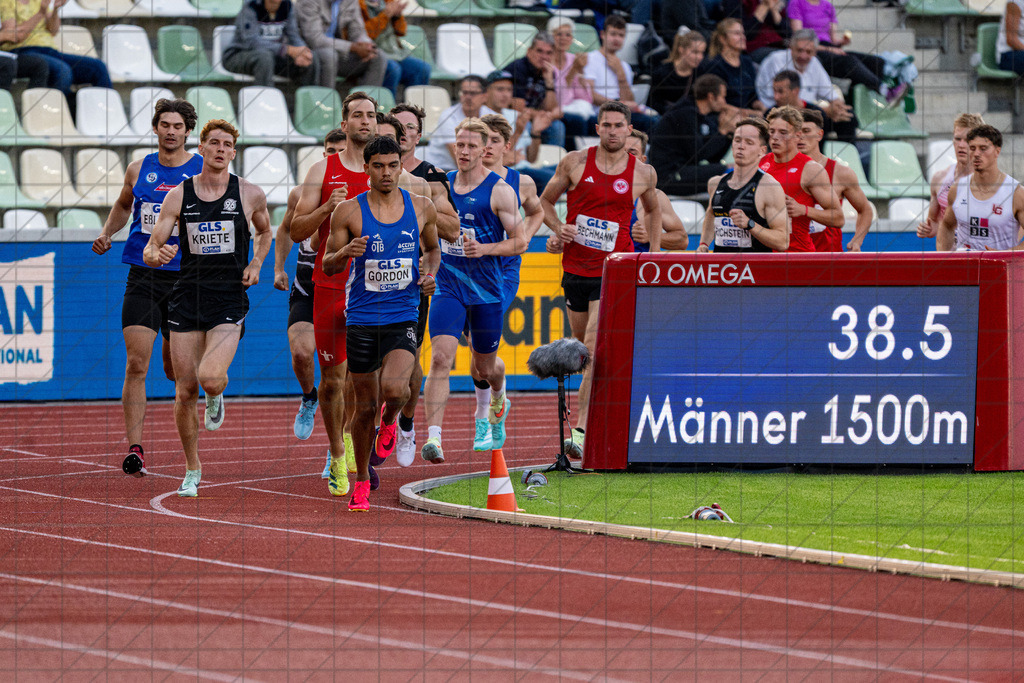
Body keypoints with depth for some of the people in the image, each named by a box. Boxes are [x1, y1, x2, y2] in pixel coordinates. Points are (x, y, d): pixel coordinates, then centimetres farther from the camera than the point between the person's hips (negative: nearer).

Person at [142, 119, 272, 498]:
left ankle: (217, 395, 16)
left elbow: (264, 232, 22)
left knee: (210, 378, -23)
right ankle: (192, 470, 20)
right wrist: (156, 255, -22)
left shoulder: (250, 194, 1)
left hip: (229, 299, -2)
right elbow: (150, 250, 2)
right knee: (185, 391, 2)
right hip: (187, 296, 2)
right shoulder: (178, 196, 2)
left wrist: (256, 264, 3)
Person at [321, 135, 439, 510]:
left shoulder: (422, 207, 4)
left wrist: (430, 275, 0)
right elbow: (327, 265, 3)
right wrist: (346, 251, -19)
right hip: (361, 319, 0)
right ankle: (361, 482, 24)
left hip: (403, 317, 0)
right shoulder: (349, 212, -3)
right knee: (365, 405, 6)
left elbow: (432, 248, 21)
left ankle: (391, 419, 12)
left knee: (394, 388, -25)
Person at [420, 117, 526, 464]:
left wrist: (484, 249, -21)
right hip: (448, 288, 2)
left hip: (486, 290, -2)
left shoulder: (499, 191, -7)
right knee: (440, 358, -18)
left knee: (484, 367, 15)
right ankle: (433, 436, -24)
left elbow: (520, 242, -6)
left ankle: (499, 397, 53)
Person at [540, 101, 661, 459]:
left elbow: (653, 210, 21)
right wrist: (559, 228, -7)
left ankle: (582, 431, -20)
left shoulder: (643, 174, 0)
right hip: (576, 266, 3)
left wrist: (654, 255, 14)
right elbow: (546, 201, 12)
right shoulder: (575, 163, 1)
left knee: (595, 347, -16)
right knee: (583, 346, 15)